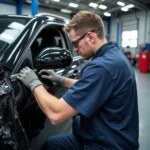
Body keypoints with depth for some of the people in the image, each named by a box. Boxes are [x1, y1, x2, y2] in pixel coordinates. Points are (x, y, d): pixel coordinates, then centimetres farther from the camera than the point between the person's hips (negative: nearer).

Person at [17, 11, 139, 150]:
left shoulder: (102, 66, -30)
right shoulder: (114, 55, 4)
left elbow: (56, 114, -30)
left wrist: (34, 83, -14)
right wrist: (61, 79, 12)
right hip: (111, 137, 9)